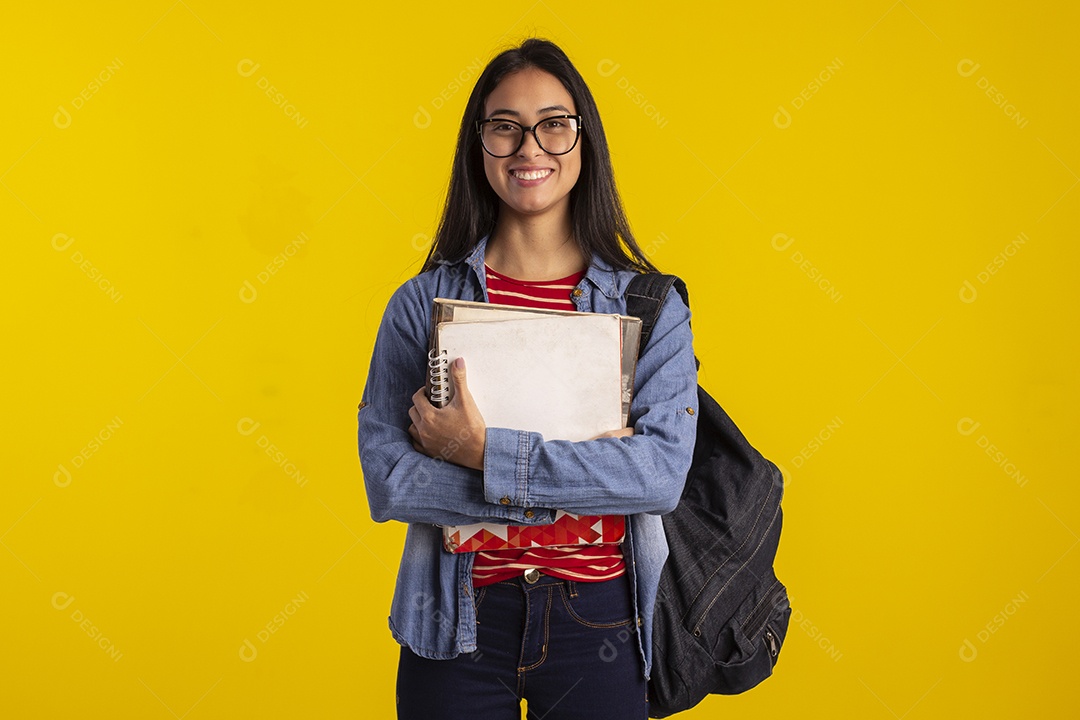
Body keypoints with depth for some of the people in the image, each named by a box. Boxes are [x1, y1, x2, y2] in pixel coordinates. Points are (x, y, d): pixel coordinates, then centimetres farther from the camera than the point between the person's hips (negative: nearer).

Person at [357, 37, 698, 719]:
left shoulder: (651, 305, -1)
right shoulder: (423, 302, -1)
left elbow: (663, 471, -13)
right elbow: (385, 477, -9)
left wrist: (488, 454, -20)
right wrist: (583, 472, -16)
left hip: (597, 623, 0)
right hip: (457, 620, 0)